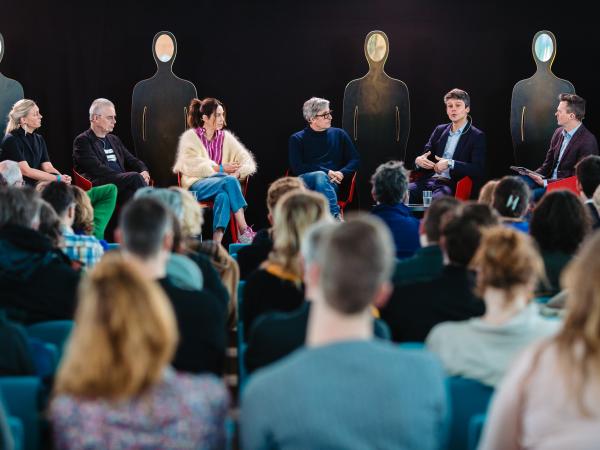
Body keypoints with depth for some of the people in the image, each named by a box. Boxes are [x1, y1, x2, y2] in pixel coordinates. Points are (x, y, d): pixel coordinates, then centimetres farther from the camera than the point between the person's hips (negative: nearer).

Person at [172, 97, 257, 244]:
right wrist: (220, 168, -16)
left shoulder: (225, 137, 16)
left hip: (219, 183, 3)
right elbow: (191, 166, -9)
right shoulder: (190, 137, 5)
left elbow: (248, 162, 7)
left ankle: (216, 242, -48)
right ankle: (244, 232, -39)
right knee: (229, 181, -33)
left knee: (223, 195, -36)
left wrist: (238, 172, -16)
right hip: (196, 185, -3)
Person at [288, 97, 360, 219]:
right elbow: (297, 168, 1)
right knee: (321, 176, -38)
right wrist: (327, 172, -9)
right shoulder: (297, 139, 13)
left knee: (321, 179, -37)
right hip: (305, 180, -1)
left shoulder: (339, 134, 20)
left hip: (331, 183, 1)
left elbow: (355, 160, 16)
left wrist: (342, 173, -6)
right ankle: (336, 217, -56)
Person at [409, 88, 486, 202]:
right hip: (429, 180, 5)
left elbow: (478, 170, -9)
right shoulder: (439, 130, 21)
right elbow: (426, 154, 21)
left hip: (452, 184, -5)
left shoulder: (477, 136, 3)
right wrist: (418, 161, -4)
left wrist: (450, 164, -19)